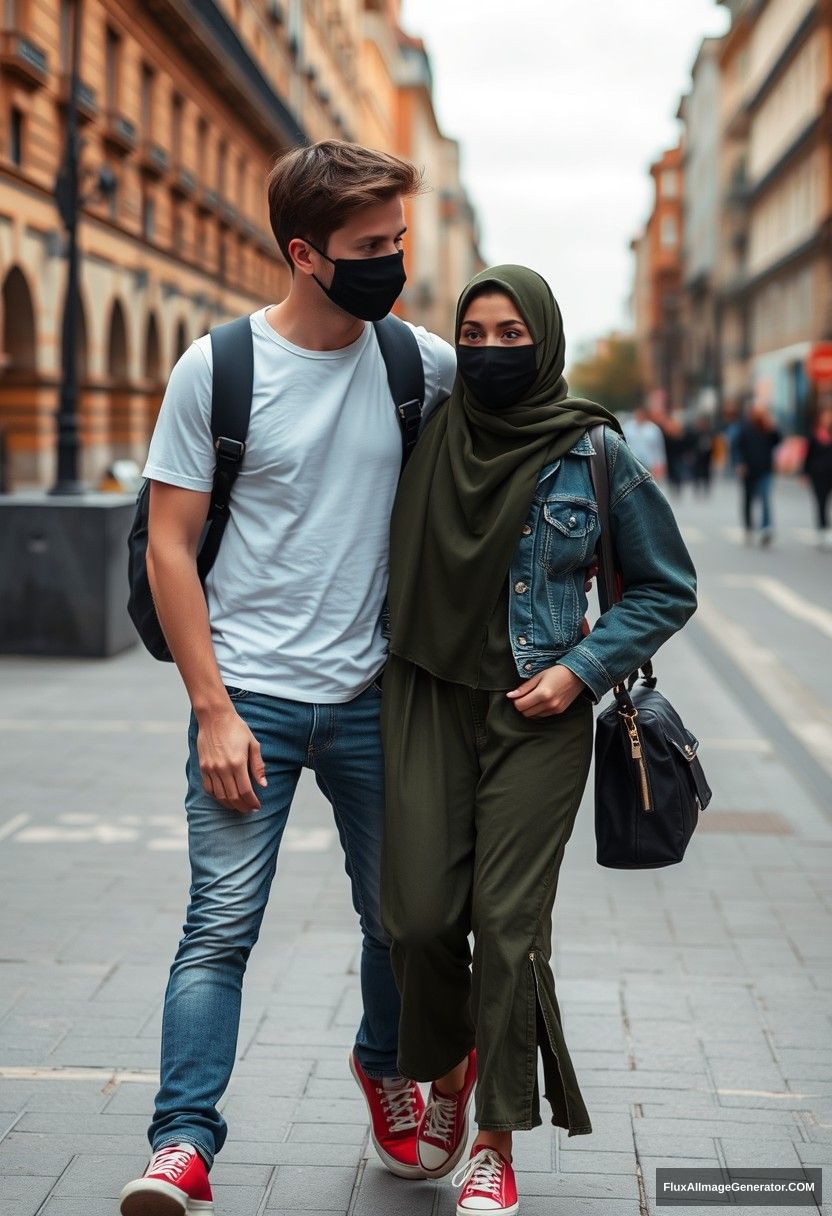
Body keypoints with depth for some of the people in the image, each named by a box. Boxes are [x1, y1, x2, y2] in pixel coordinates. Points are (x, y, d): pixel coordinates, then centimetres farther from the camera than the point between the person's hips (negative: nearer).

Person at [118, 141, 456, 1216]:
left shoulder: (418, 361, 1)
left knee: (399, 915, 15)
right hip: (250, 693, -3)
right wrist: (213, 710, -11)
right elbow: (169, 548, -5)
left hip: (372, 695, 3)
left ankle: (385, 1066, 41)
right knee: (221, 925, -9)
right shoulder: (215, 369, -7)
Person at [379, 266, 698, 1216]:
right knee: (420, 915, -2)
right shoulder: (428, 433, 2)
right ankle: (446, 1073, 28)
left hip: (536, 714, -2)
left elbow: (667, 587, 4)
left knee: (507, 922, -5)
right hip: (428, 700, 2)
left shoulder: (595, 453, -4)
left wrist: (582, 670, -7)